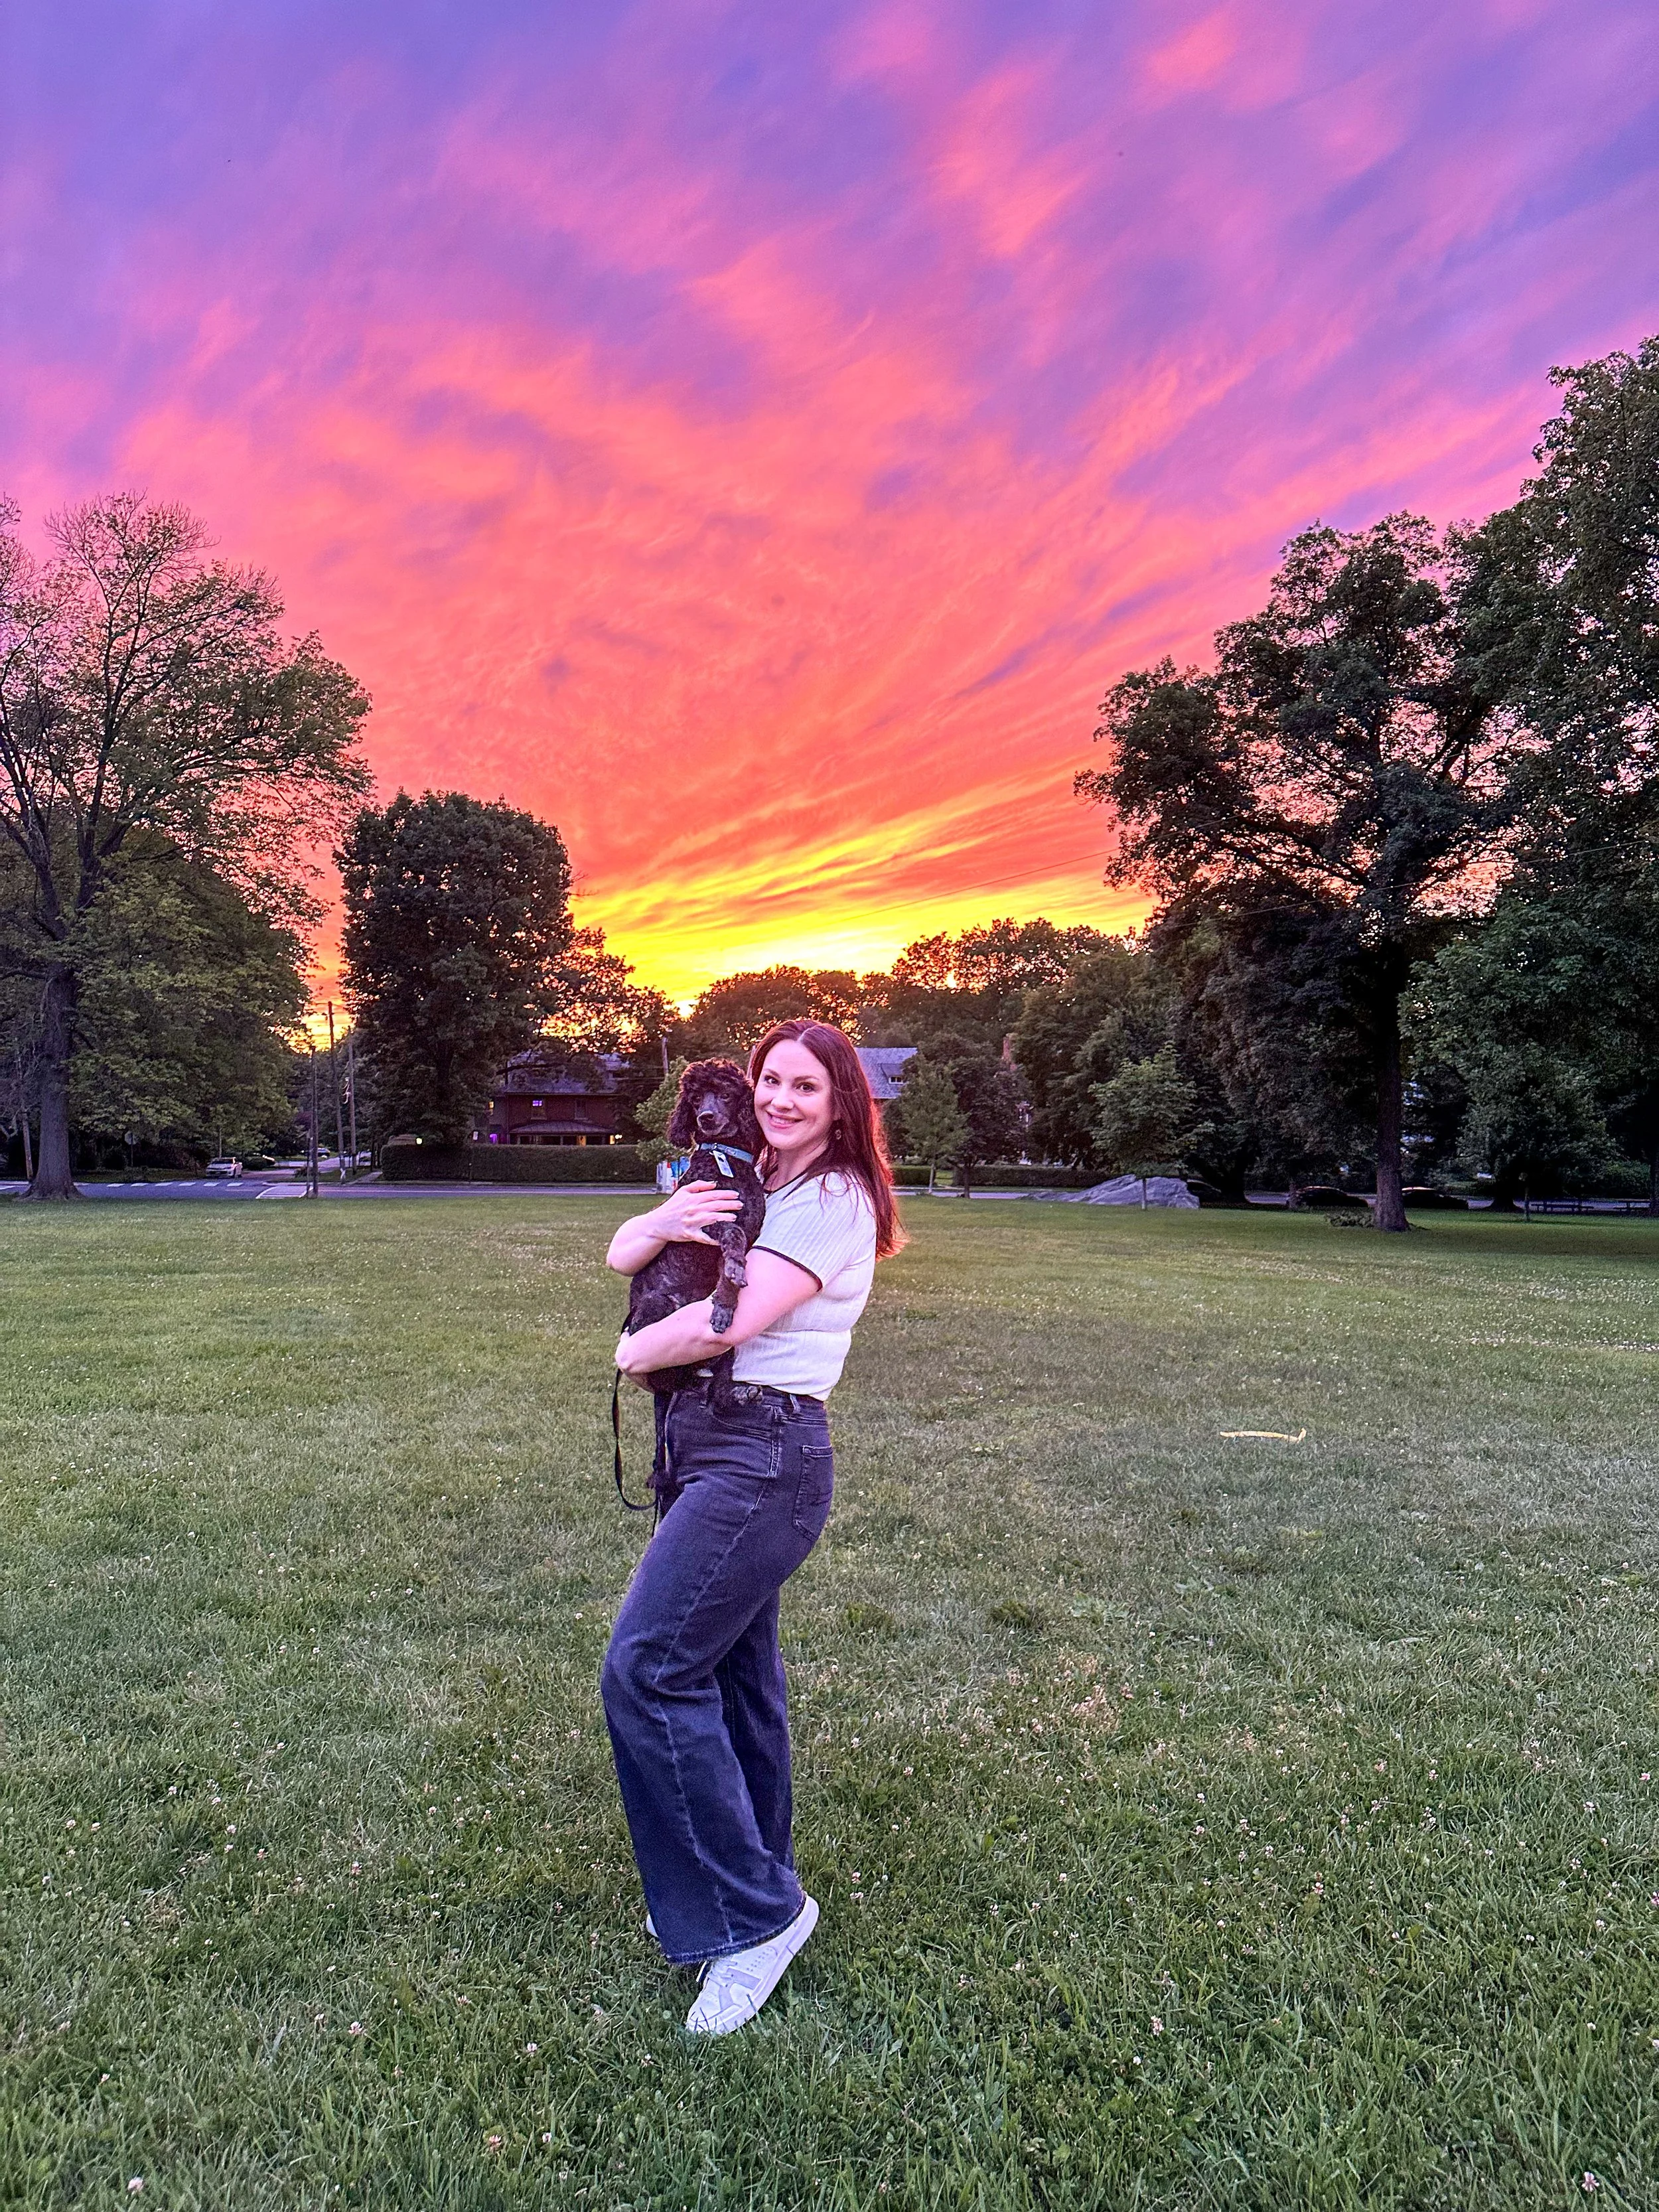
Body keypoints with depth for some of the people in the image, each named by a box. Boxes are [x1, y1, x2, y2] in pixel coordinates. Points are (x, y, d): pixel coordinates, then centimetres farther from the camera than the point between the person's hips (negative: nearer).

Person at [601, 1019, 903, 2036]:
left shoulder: (834, 1200, -10)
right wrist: (668, 1221, -14)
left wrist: (636, 1350, -3)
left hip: (765, 1454, -8)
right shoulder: (740, 1183, 16)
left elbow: (731, 1321, -20)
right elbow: (621, 1254, 8)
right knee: (732, 1673, 16)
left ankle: (756, 1913, 3)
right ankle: (753, 1884, 32)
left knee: (648, 1668, -10)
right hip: (702, 1438, 8)